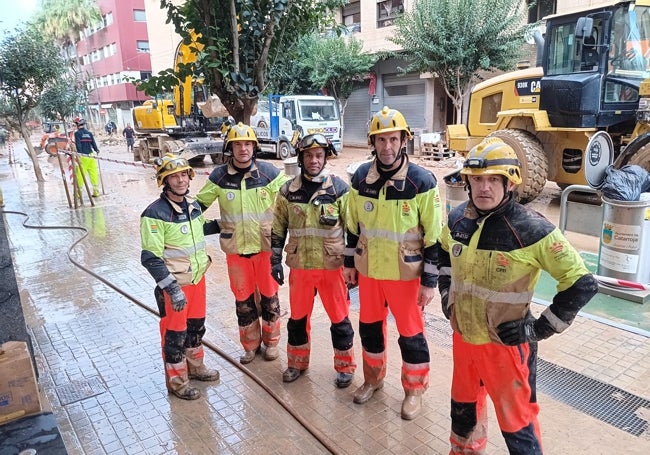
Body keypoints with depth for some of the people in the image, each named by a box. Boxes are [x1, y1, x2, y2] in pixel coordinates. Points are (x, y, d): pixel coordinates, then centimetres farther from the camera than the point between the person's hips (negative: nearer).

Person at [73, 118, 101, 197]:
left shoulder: (77, 133, -3)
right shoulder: (89, 133, 8)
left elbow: (78, 144, -14)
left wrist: (79, 153, -17)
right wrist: (96, 150, 27)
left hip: (82, 156, -4)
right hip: (91, 156, 4)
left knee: (80, 175, 2)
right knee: (94, 174, 7)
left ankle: (79, 192, 6)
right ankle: (96, 191, 9)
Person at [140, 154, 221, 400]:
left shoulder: (193, 204, 1)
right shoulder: (155, 214, -21)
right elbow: (151, 259, -21)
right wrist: (172, 288, -24)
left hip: (197, 279, 7)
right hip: (174, 285, -7)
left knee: (196, 326, 22)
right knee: (175, 333, 8)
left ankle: (195, 367, 44)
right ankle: (177, 381, 28)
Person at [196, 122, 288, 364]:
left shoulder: (269, 172, -9)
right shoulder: (219, 176, -5)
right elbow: (200, 203, 7)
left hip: (265, 246, -1)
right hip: (235, 249, 1)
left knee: (268, 294, 12)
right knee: (243, 298, 13)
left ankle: (271, 341, 32)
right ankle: (250, 344, 32)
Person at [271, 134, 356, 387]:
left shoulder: (339, 188, -6)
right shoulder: (288, 191, 0)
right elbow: (278, 229, 8)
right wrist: (275, 260, 4)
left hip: (332, 265, -2)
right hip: (299, 266, 2)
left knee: (339, 319, 9)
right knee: (298, 317, 16)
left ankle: (345, 367, 29)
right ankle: (297, 362, 37)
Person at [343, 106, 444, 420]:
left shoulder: (421, 181, -15)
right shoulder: (361, 177, -2)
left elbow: (433, 236, -11)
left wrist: (429, 281, -11)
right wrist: (350, 262, 11)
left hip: (405, 273, -4)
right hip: (369, 269, 4)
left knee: (410, 332, 9)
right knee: (369, 326, 18)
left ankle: (414, 390, 32)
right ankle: (373, 378, 42)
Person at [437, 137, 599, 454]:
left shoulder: (532, 229, -20)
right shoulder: (458, 219, -4)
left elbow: (582, 284, -14)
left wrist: (542, 329, -13)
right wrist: (446, 294, 12)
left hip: (505, 344, -5)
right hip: (463, 336, 6)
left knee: (516, 420, 10)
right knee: (463, 404, 25)